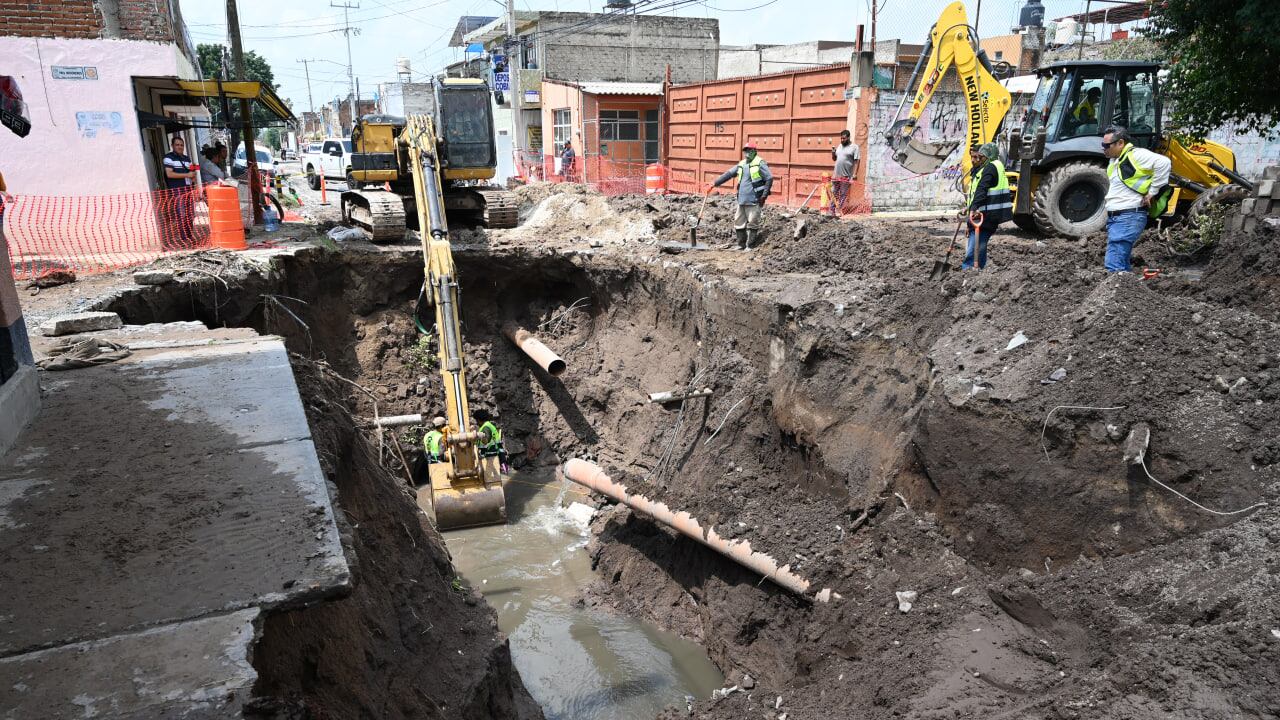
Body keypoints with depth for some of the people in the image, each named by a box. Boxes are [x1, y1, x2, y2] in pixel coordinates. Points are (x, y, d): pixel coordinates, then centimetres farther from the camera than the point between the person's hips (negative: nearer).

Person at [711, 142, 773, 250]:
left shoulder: (760, 163, -6)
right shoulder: (741, 164, 15)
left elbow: (769, 178, -11)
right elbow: (728, 174, 17)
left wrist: (764, 196, -13)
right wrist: (714, 184, 13)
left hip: (753, 201, -7)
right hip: (741, 200, 7)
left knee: (752, 224, -2)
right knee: (738, 223, 11)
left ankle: (750, 246, 5)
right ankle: (741, 245, 21)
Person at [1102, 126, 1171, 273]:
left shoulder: (1135, 155, -11)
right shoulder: (1114, 161, 17)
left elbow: (1163, 162, -22)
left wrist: (1152, 191, -16)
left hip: (1128, 218, -10)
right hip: (1114, 217, 10)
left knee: (1114, 267, -16)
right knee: (1122, 265, 15)